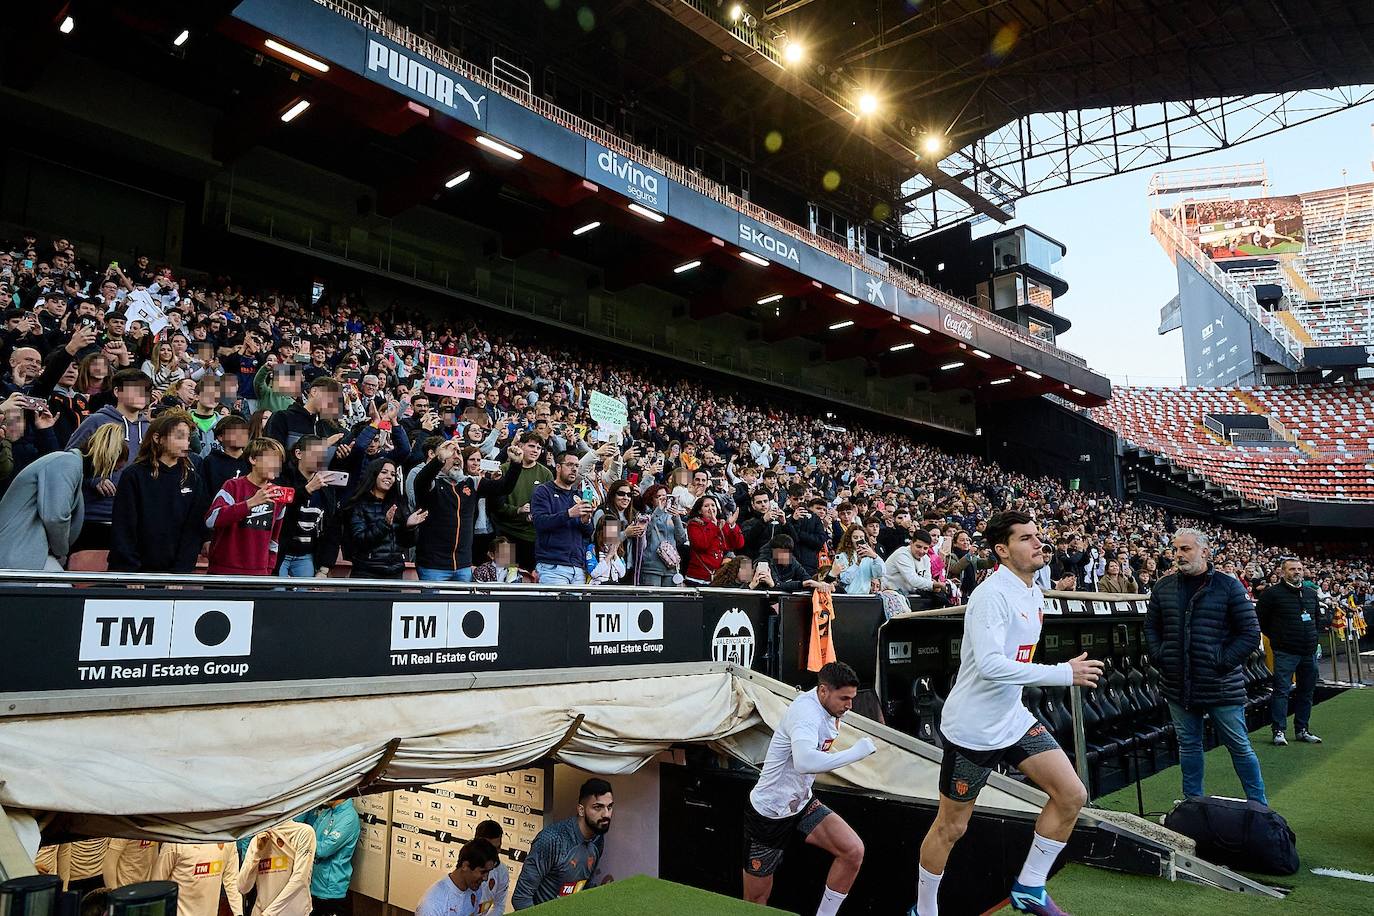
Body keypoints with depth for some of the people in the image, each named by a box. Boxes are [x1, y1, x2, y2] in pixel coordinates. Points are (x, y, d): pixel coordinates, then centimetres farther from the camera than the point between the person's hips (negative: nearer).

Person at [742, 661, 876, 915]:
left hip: (802, 803, 8)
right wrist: (856, 752, -39)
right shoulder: (806, 711, -28)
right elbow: (804, 762, -48)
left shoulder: (829, 711, -1)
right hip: (769, 815, -7)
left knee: (853, 851, -13)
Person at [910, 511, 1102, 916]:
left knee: (1072, 795, 1)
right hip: (973, 727, -8)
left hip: (1013, 719, 8)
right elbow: (989, 665, -34)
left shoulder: (1034, 593, 7)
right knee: (951, 826, 5)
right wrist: (1064, 673, -31)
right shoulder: (992, 595, -22)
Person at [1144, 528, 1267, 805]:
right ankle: (1193, 804, 25)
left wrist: (1224, 661, -13)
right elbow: (1151, 627, 15)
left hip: (1221, 686, -4)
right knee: (1188, 746, 14)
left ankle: (1259, 805, 22)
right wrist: (1160, 657, 2)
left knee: (1239, 746, 6)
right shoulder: (1163, 588, 5)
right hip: (1178, 687, 4)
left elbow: (1250, 633, -6)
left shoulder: (1229, 587, -6)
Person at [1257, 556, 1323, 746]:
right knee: (1282, 691, -6)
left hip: (1309, 652, 6)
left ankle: (1302, 730, 22)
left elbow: (1317, 616, 27)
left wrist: (1312, 637, 18)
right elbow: (1260, 620, -4)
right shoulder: (1272, 593, -7)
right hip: (1285, 652, -6)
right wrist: (1276, 638, -1)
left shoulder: (1311, 593, 12)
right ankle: (1279, 731, -3)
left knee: (1306, 691, 12)